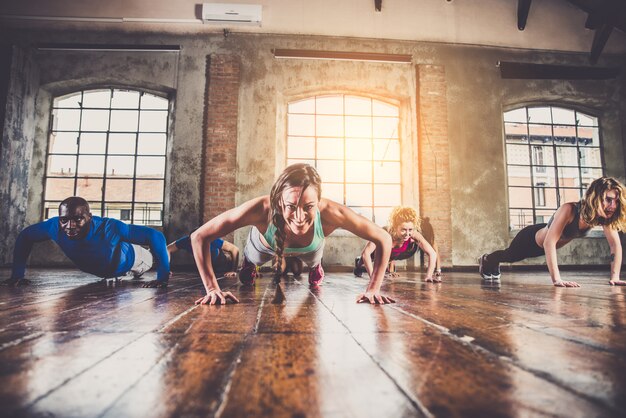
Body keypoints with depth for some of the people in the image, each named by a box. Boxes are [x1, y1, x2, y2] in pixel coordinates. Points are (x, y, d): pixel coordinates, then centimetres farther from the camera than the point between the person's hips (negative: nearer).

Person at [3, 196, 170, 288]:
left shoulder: (110, 228, -49)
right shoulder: (54, 226, -36)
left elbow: (155, 235, -48)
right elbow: (24, 236, -15)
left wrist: (162, 277, -51)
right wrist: (17, 275, -18)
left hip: (128, 260, -4)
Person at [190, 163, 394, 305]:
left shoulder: (329, 213, -48)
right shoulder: (261, 210, -50)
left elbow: (384, 239, -35)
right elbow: (199, 237, -40)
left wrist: (373, 289, -38)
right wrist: (212, 288, -42)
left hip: (309, 249, 1)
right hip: (266, 245, -1)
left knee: (313, 263, 37)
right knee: (249, 270, 33)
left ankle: (315, 266, 72)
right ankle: (248, 264, 67)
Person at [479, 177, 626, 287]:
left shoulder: (605, 216, -25)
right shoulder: (569, 210, -44)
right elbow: (549, 243, -50)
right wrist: (557, 280, -54)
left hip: (545, 245, 5)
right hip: (532, 238, -5)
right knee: (509, 256, 24)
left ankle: (494, 264, 62)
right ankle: (486, 260, 57)